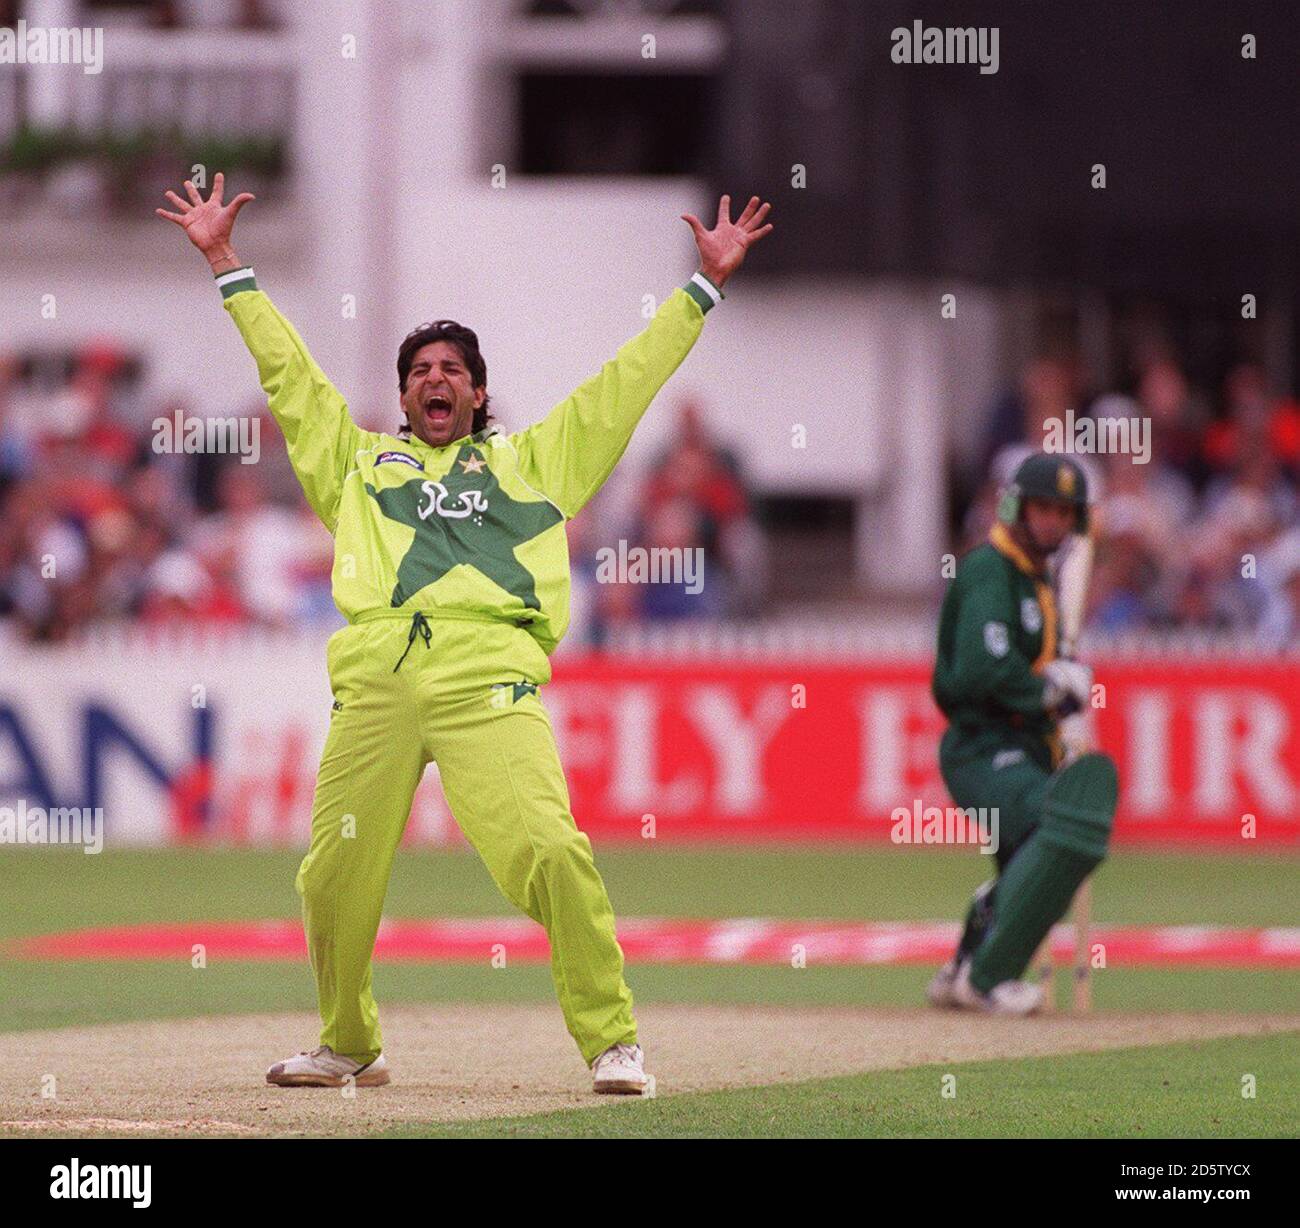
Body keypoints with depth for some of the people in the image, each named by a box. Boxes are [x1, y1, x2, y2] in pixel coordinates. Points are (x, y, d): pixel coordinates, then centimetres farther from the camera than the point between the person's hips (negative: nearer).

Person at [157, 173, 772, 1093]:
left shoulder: (531, 462, 26)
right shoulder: (361, 462, 28)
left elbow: (628, 382, 28)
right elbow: (287, 370, 30)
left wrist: (704, 287, 28)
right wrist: (226, 263, 30)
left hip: (489, 674, -2)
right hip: (375, 676, 2)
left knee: (548, 852, -19)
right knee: (336, 876, 1)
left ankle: (612, 1041, -12)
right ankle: (349, 1047, 22)